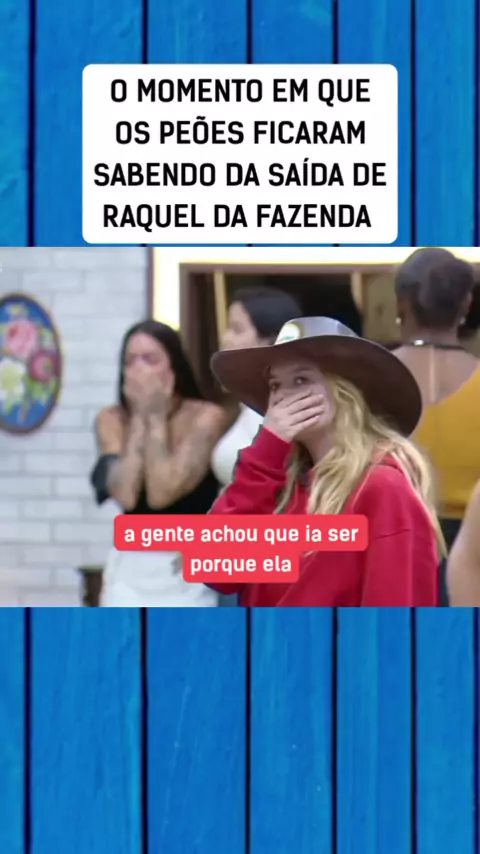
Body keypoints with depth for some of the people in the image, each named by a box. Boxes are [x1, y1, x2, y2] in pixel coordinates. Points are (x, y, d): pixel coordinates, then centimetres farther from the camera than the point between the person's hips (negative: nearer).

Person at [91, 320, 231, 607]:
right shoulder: (112, 420, 0)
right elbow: (125, 495, -16)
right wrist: (140, 418, -12)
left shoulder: (206, 417, -11)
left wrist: (156, 417, -14)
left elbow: (162, 492, -21)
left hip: (187, 571, -4)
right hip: (130, 570, 4)